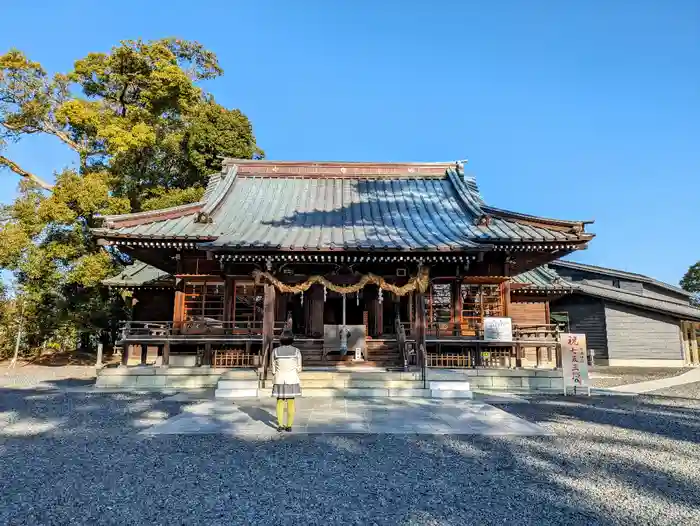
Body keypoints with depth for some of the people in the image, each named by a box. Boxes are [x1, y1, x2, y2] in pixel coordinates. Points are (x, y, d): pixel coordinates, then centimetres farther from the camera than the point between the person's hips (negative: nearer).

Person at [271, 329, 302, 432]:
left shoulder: (275, 351, -6)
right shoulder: (296, 351, -8)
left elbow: (274, 369, -1)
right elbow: (299, 369, -2)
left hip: (279, 381, 1)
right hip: (292, 380, 0)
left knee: (280, 402, 14)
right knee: (291, 403, 11)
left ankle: (280, 425, 12)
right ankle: (289, 426, 12)